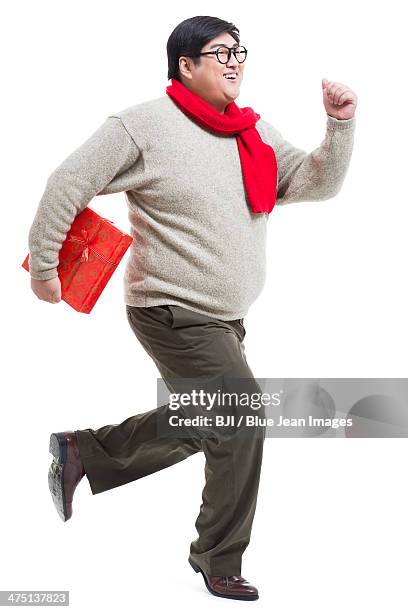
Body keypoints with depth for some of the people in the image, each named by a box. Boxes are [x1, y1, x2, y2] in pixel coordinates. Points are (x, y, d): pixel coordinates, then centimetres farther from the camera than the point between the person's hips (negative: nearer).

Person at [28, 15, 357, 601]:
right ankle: (220, 563, 11)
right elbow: (68, 184, -11)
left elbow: (319, 182, 6)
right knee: (242, 423, -9)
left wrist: (341, 122, -9)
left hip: (224, 318, 8)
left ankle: (82, 452, 36)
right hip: (172, 311, -8)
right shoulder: (146, 125, -13)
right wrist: (43, 266, -9)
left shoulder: (256, 134, 7)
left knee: (196, 426, 18)